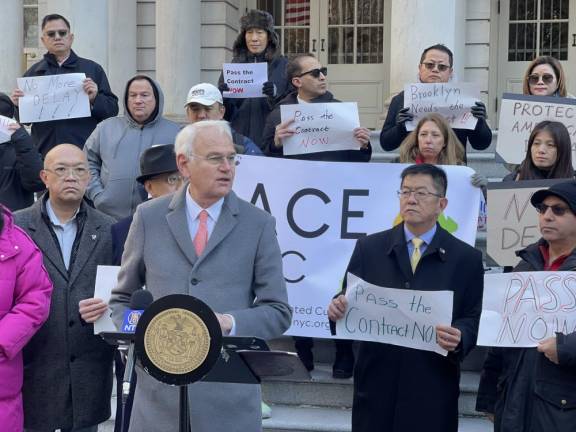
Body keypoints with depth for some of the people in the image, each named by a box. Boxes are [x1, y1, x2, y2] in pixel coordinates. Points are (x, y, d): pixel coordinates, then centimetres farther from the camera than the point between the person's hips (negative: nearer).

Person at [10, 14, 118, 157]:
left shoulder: (92, 69, 8)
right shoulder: (33, 72, 13)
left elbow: (113, 109, 3)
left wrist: (94, 99, -14)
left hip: (84, 150, -1)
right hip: (44, 151, 2)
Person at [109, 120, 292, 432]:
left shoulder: (258, 224, 1)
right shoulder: (149, 217, 5)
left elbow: (278, 312, 1)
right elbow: (123, 297, 14)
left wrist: (228, 323, -16)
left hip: (229, 393, -1)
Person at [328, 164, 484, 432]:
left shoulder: (466, 258, 4)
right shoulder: (369, 248, 8)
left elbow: (474, 320, 1)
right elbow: (349, 300, 7)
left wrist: (459, 338, -19)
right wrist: (338, 309, -15)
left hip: (433, 392, -1)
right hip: (376, 384, 1)